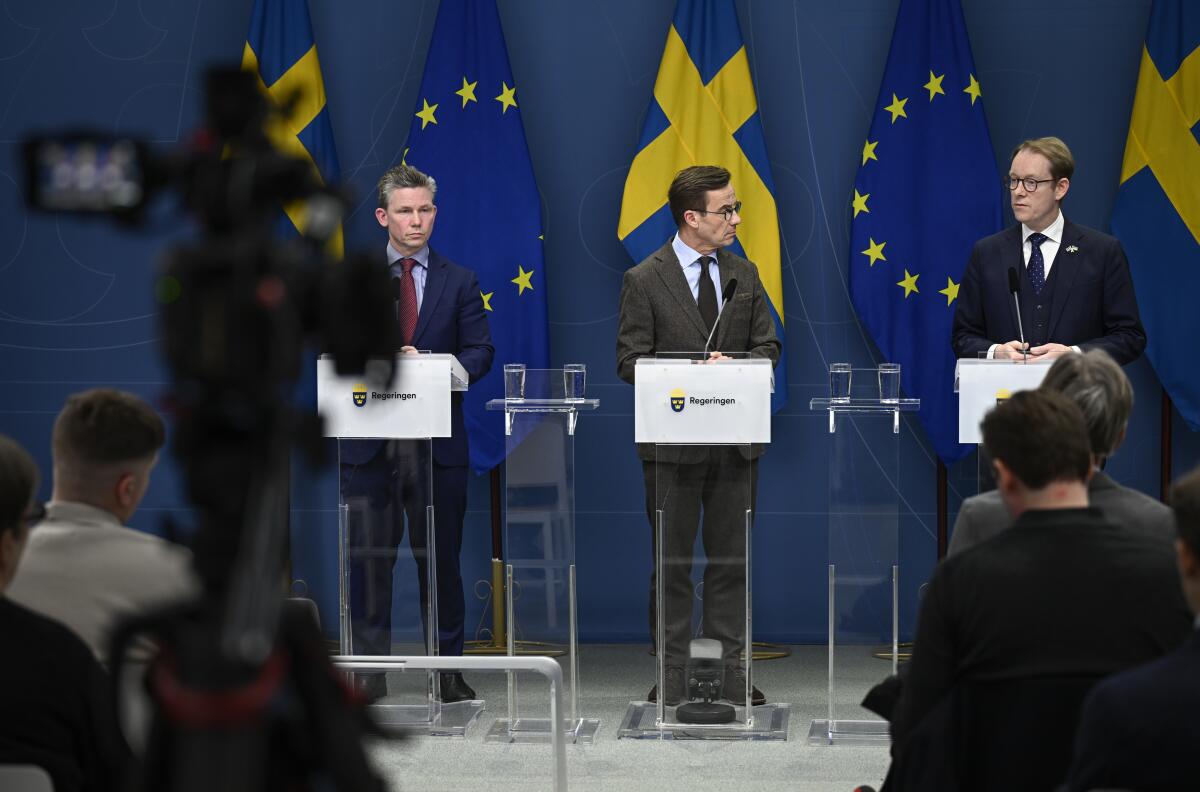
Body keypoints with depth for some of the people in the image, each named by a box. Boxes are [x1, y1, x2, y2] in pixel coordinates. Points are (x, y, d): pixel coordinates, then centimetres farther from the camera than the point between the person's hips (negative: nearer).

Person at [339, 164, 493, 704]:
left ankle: (447, 669, 12)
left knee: (441, 557, 4)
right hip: (369, 439, 0)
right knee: (369, 558, 2)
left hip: (438, 441, 0)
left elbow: (480, 351, 1)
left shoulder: (459, 283, 9)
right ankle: (370, 672, 8)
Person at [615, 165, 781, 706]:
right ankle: (673, 674, 9)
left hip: (736, 438, 4)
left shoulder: (744, 275, 9)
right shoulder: (644, 281, -4)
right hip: (674, 439, -4)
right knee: (673, 560, 3)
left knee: (732, 557, 7)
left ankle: (729, 670, 13)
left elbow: (767, 346, 10)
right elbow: (631, 361, -7)